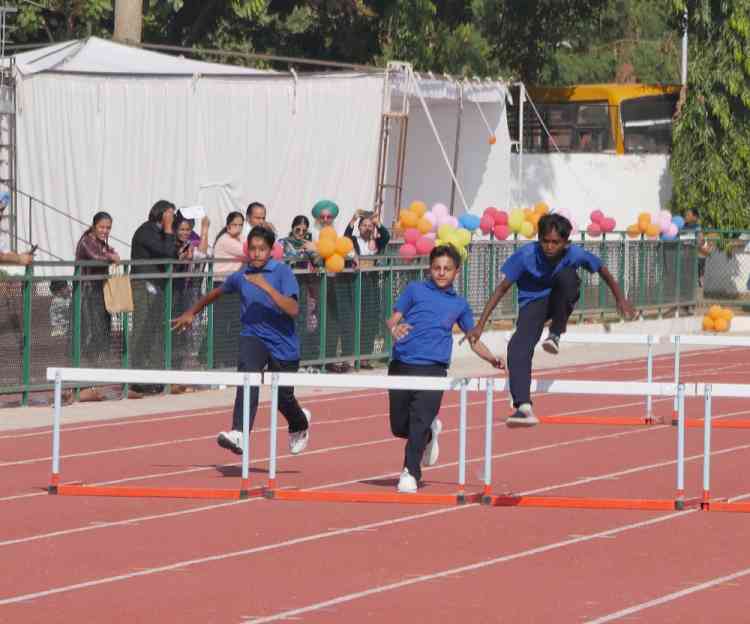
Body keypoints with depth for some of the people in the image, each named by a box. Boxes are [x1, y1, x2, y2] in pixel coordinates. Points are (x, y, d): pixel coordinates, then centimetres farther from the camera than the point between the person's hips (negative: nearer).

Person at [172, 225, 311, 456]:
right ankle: (238, 435, -42)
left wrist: (266, 287, -29)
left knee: (283, 398, 11)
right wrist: (191, 312, 32)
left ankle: (300, 424, 48)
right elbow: (217, 292, 23)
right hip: (253, 337, 2)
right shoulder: (241, 276, 2)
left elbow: (293, 309, -23)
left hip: (283, 344, -2)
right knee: (247, 375, -30)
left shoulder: (282, 272, -10)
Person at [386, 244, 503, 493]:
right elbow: (393, 318, 7)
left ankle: (410, 473, -5)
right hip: (401, 366, 0)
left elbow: (474, 340, 23)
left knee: (419, 422, -14)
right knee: (399, 427, 6)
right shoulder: (415, 290, 12)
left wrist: (492, 359, 5)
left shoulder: (459, 304, 17)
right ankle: (430, 434, 36)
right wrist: (395, 328, -18)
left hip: (433, 370, 0)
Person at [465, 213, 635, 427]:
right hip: (533, 303, 0)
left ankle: (556, 335, -14)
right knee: (518, 347, -28)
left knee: (567, 275, -35)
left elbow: (603, 271, -2)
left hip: (561, 300, 0)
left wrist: (620, 300, 4)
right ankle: (524, 408, -34)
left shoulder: (575, 254, -22)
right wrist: (480, 325, -19)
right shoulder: (526, 255, -24)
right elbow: (502, 288, -17)